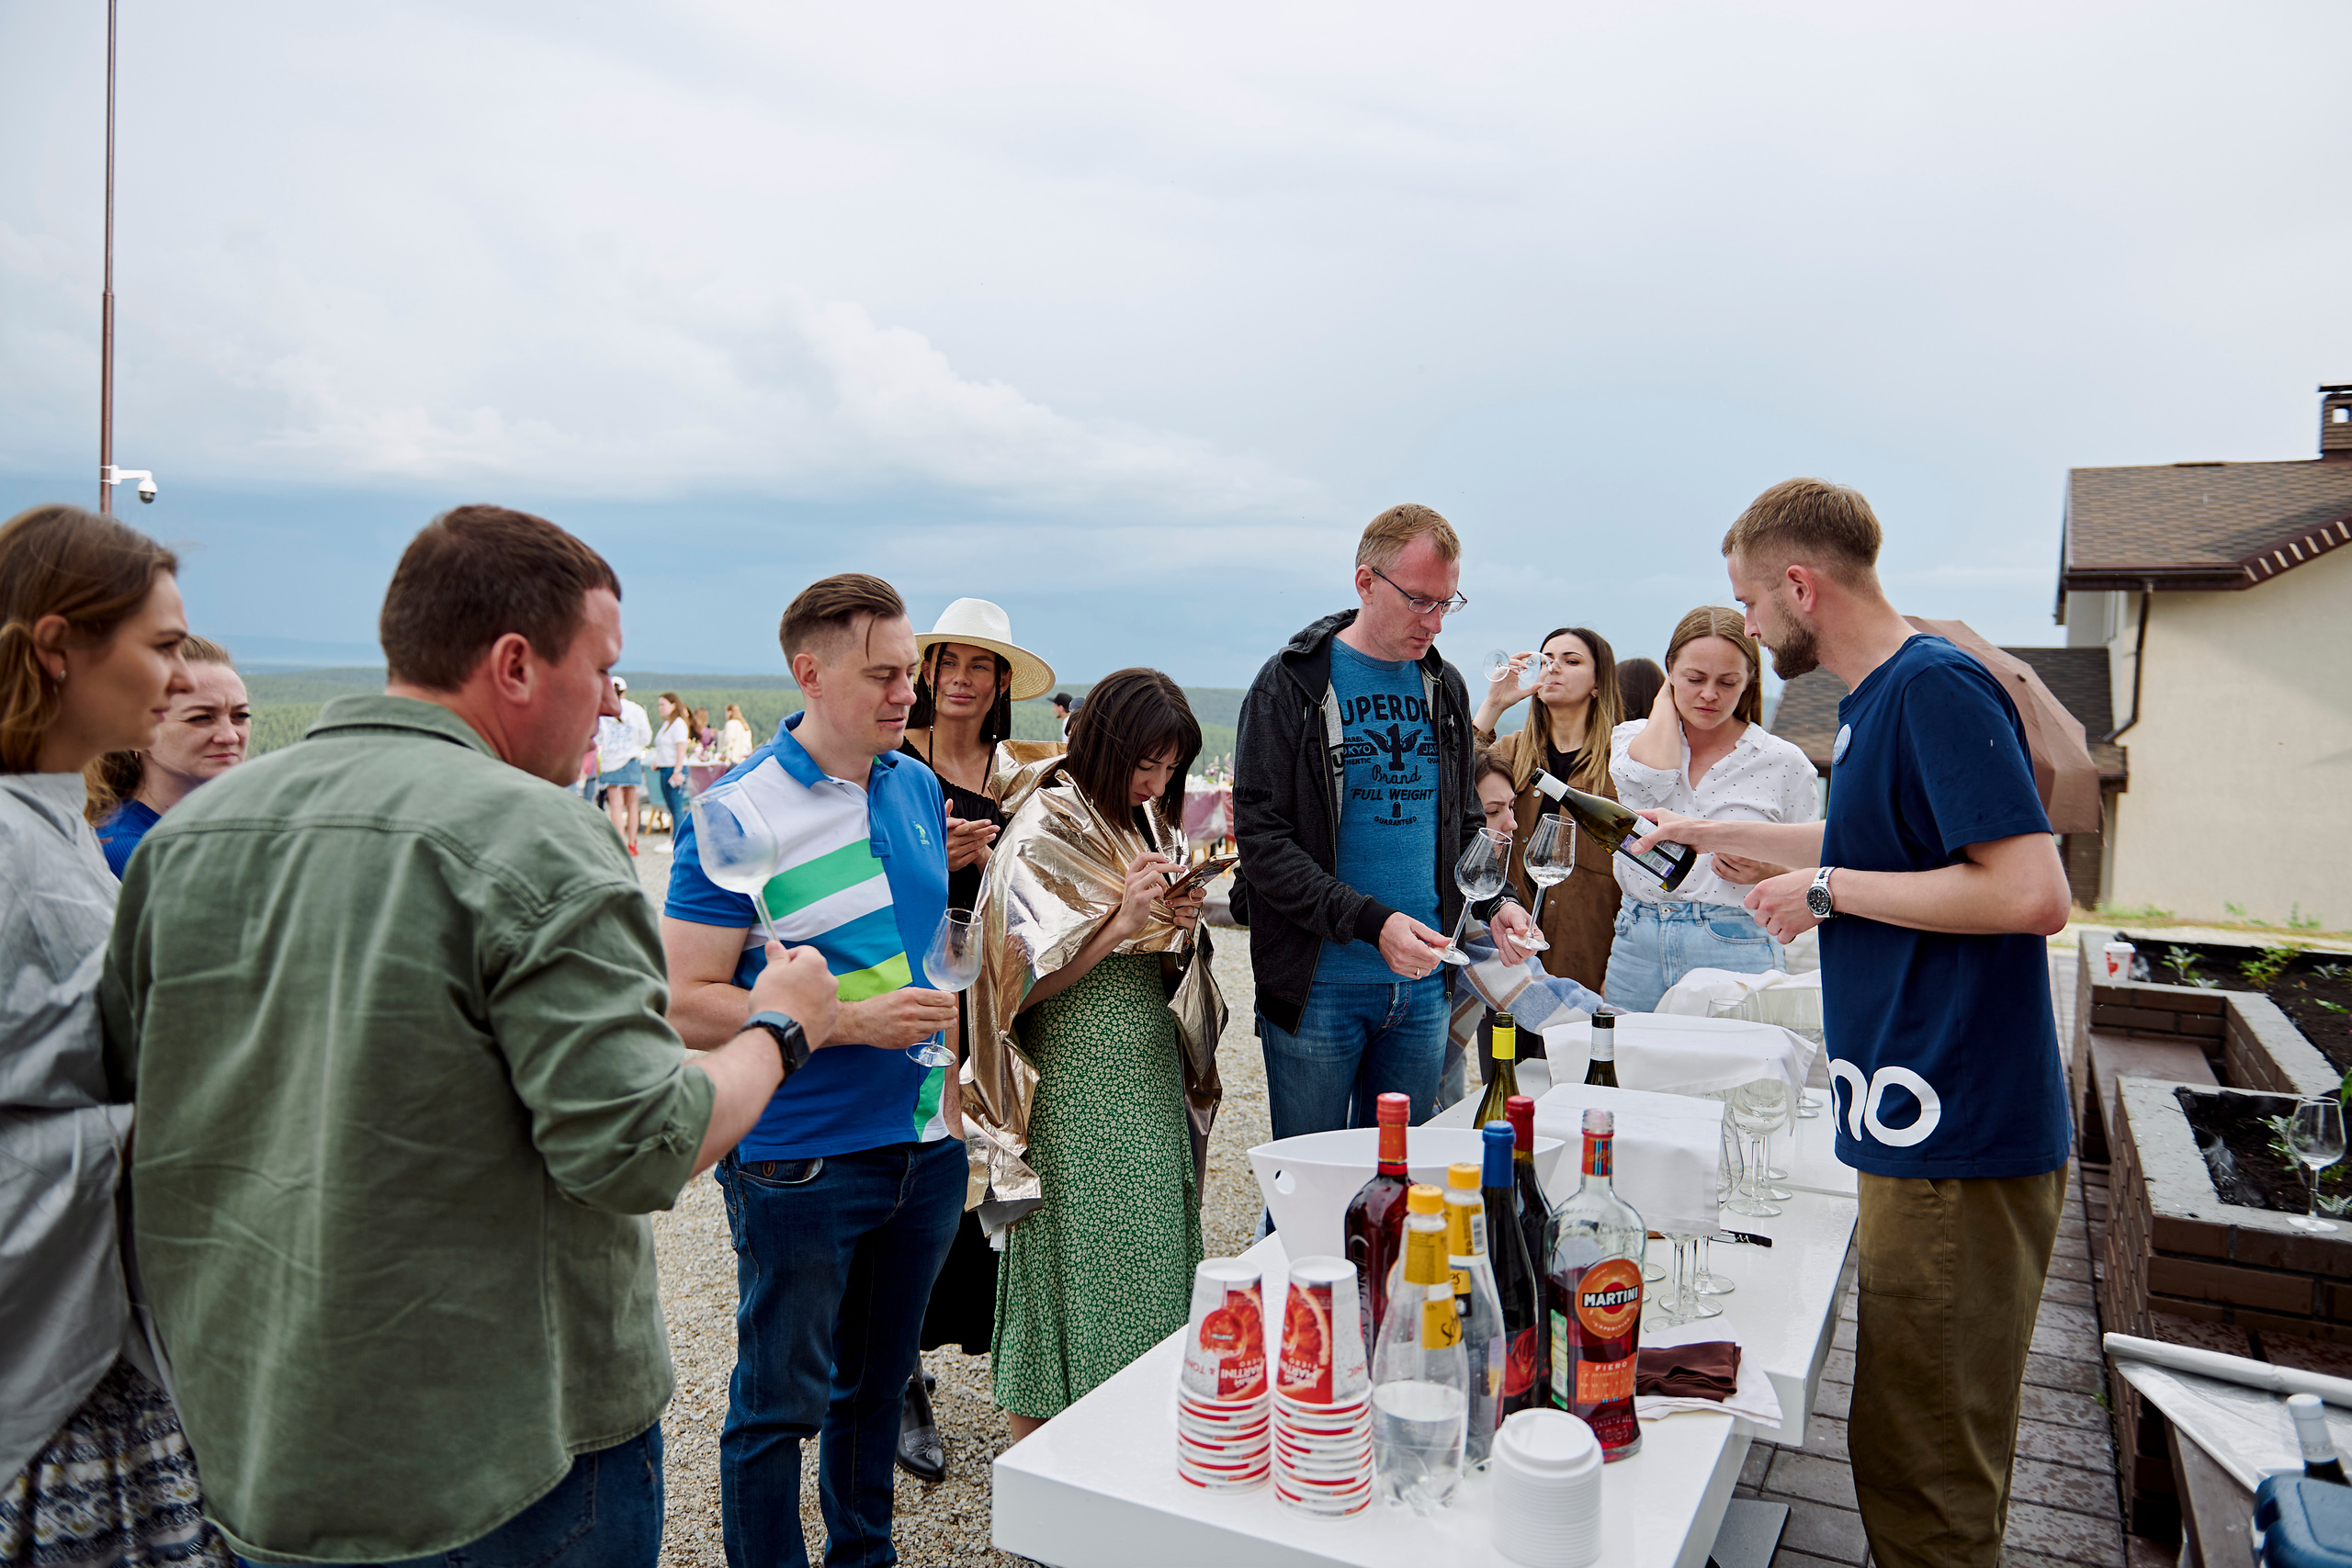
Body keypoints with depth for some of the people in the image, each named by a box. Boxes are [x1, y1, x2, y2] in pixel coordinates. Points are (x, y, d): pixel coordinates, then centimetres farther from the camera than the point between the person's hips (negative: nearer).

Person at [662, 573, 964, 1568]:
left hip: (923, 1147, 6)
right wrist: (852, 1021, -23)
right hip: (800, 1160, -6)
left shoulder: (918, 787, 5)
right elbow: (687, 1002, -16)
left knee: (878, 1381, 22)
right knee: (780, 1404, 9)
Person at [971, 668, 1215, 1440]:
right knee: (1081, 1253, 0)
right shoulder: (1045, 832, -11)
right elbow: (1028, 980, -15)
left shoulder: (1145, 825, 13)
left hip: (1148, 1066, 7)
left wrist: (1180, 922, -3)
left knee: (1151, 1248, 11)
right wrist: (1123, 920, -21)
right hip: (1076, 1077, -7)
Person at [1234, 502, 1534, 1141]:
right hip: (1318, 985, -5)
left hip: (1423, 985, 5)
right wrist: (1371, 921, -24)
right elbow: (1262, 840, -14)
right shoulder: (1290, 685, -8)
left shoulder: (1444, 687, 9)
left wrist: (1498, 902, -2)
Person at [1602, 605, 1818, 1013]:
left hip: (1734, 951, -2)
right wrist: (1666, 699, -1)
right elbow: (1645, 777, -18)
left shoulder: (1782, 761, 1)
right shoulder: (1633, 737, 7)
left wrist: (1768, 871, -14)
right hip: (1637, 945, 2)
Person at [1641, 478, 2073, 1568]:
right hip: (1920, 1125, 10)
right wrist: (1714, 834, 38)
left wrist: (1831, 891, -15)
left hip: (1955, 1144, -10)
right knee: (1909, 1447, 19)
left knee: (1925, 1475, 2)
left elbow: (2033, 893, -24)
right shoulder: (1878, 699, 14)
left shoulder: (1937, 685, -16)